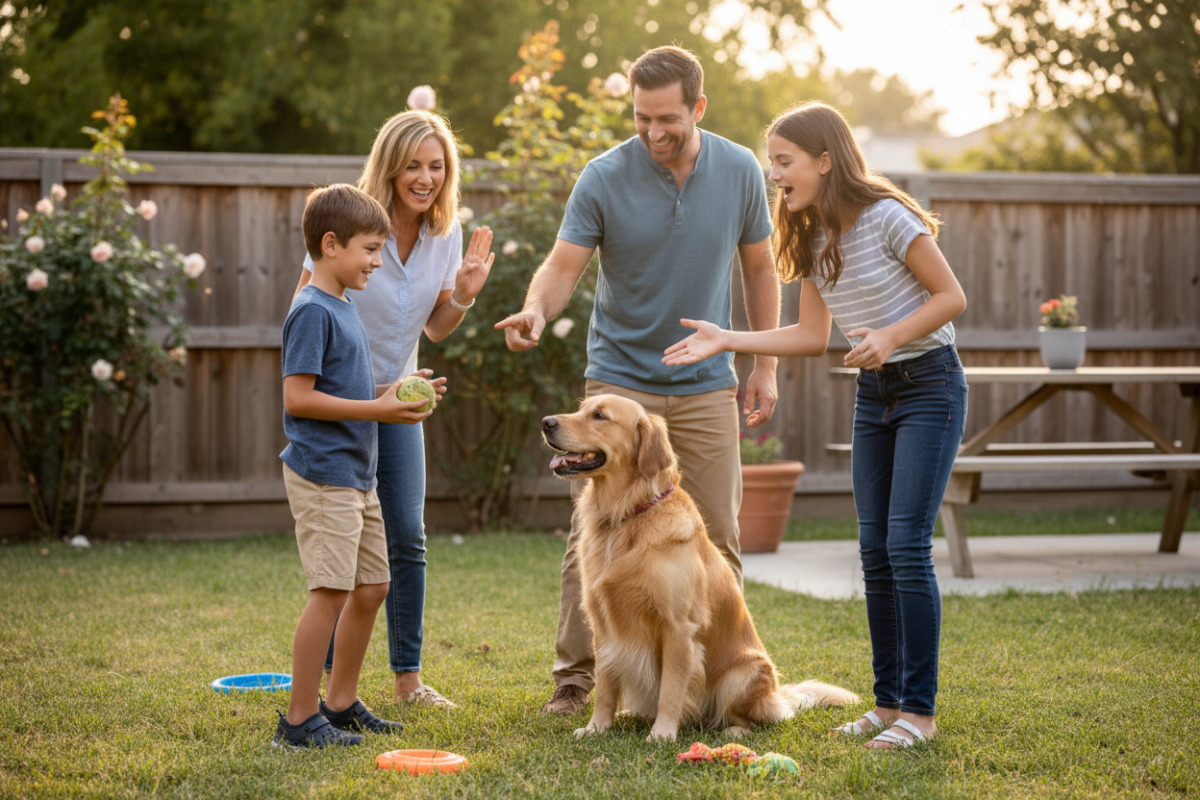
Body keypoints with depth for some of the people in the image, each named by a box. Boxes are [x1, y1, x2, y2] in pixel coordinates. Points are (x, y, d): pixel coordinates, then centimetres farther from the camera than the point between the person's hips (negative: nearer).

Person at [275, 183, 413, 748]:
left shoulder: (343, 307, 15)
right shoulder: (312, 311, -14)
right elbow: (298, 398, -20)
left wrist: (390, 393, 8)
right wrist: (376, 409, -19)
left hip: (356, 474, 10)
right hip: (321, 474, -10)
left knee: (372, 586, 13)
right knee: (331, 590, -11)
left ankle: (341, 703, 24)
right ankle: (300, 719, -3)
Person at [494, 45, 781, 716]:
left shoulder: (741, 171, -2)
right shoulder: (604, 178, -9)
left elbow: (759, 267, 8)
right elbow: (564, 265, -12)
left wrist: (766, 366, 5)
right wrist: (536, 310, -34)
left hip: (706, 384, 2)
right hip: (620, 378, -2)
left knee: (717, 537, 5)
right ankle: (575, 674, 5)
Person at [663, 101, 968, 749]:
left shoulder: (885, 216, -16)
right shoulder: (812, 239, 6)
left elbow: (952, 296, -12)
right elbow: (812, 336, 10)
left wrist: (891, 336, -24)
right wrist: (726, 341, 4)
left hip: (929, 384, -7)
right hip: (872, 392, 7)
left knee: (906, 544, -12)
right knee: (875, 549, 6)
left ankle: (918, 710, -5)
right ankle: (887, 702, 13)